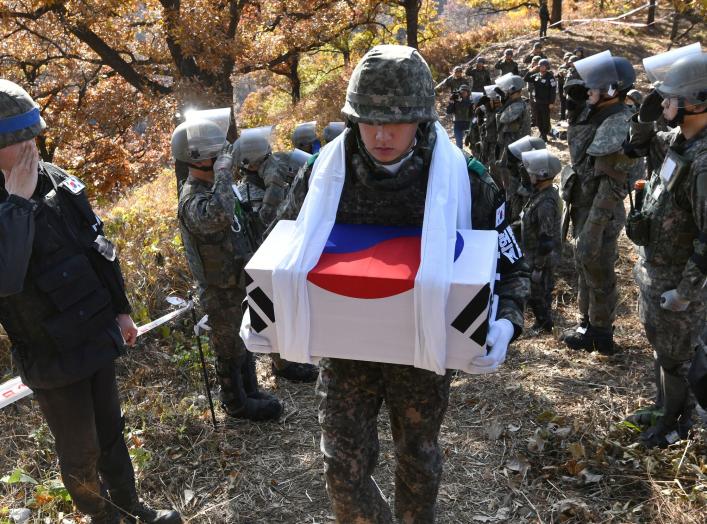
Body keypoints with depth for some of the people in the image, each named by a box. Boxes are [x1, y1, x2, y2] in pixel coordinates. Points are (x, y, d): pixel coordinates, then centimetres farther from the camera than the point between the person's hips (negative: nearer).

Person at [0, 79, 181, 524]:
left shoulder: (56, 179, -1)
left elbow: (99, 249, 9)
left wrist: (121, 309, 13)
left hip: (98, 337, 5)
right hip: (54, 358, -5)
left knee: (110, 430, 21)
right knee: (80, 452, 12)